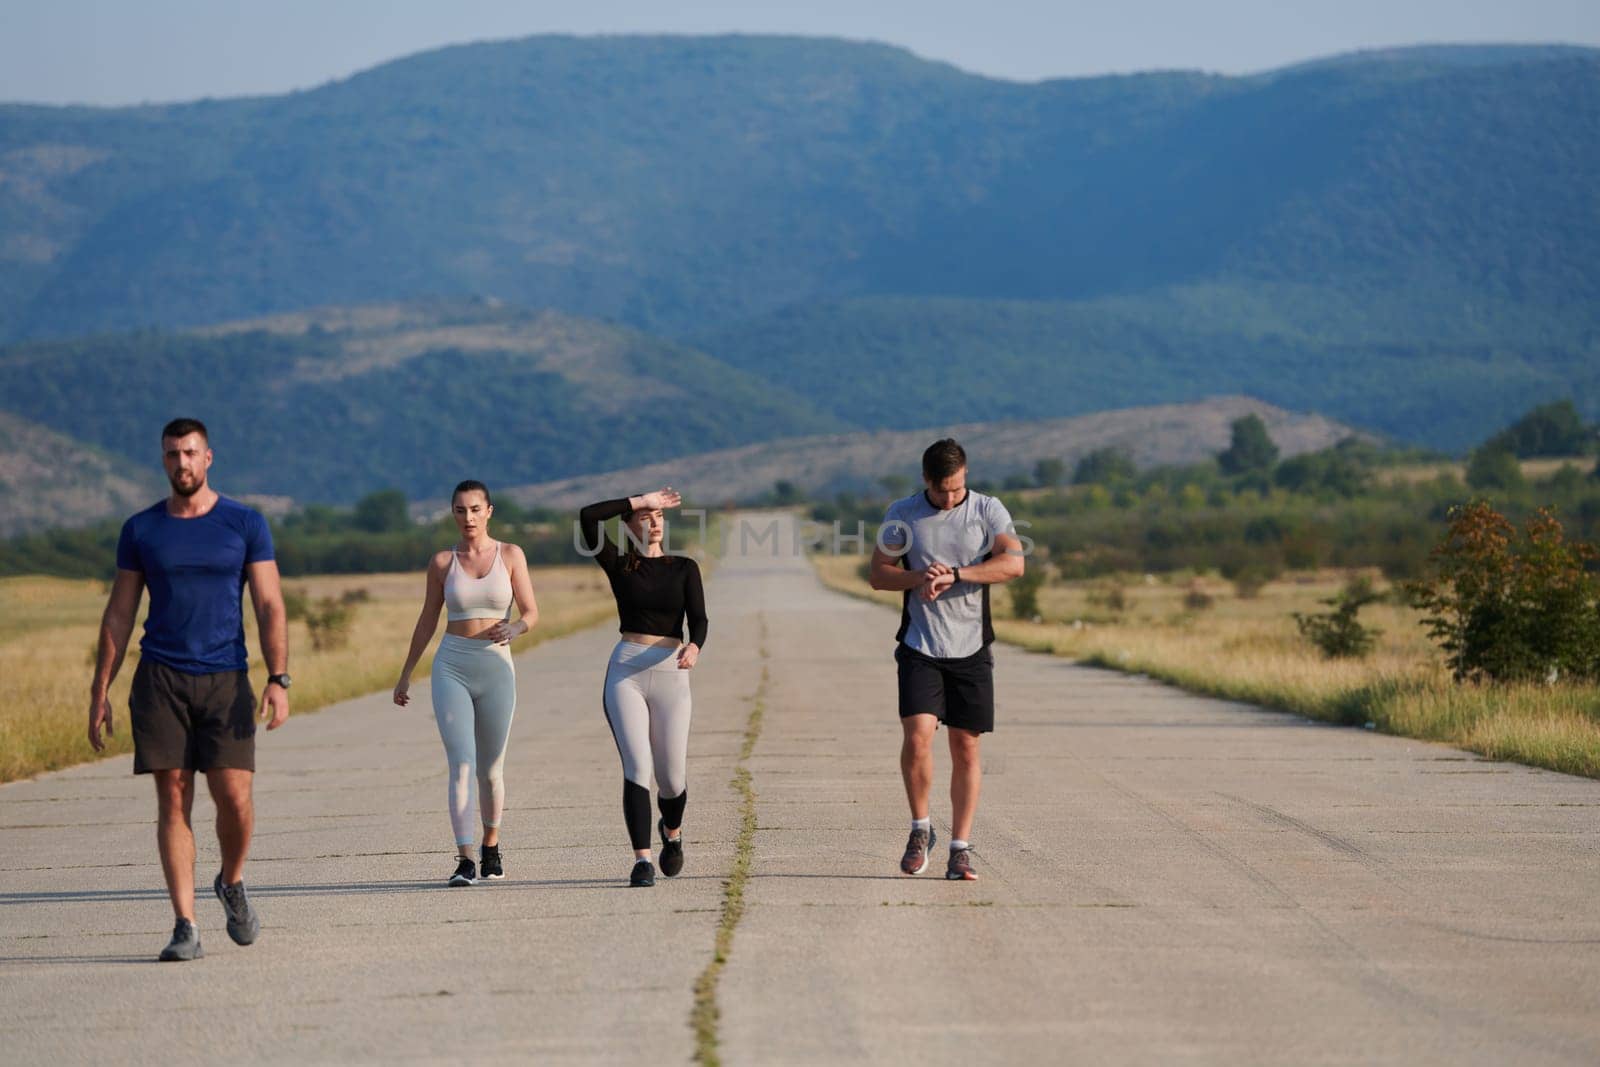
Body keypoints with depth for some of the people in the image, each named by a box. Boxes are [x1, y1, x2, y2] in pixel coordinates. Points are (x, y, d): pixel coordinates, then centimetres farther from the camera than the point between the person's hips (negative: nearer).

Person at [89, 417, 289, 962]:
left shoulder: (246, 524, 3)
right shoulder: (141, 529, 7)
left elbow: (270, 608, 0)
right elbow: (118, 615, 10)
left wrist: (278, 680, -11)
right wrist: (100, 691, 5)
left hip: (225, 680, -1)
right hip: (160, 680, 1)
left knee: (234, 797, -9)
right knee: (173, 801, -4)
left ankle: (232, 884, 22)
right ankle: (185, 927, -2)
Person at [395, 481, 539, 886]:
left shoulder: (511, 555, 2)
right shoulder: (443, 562, 4)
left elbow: (531, 613, 1)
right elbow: (427, 621, 12)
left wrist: (515, 628, -23)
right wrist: (405, 675, 15)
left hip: (496, 669, 1)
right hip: (452, 669, 0)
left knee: (491, 769, 10)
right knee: (461, 765, -14)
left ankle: (491, 847, 33)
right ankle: (465, 861, -19)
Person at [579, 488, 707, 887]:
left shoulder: (685, 568, 10)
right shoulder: (619, 566, 8)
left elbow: (698, 620, -3)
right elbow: (587, 517, -5)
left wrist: (694, 647, -25)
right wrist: (642, 500, 0)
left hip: (671, 675, 1)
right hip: (625, 672, -1)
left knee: (672, 777, 2)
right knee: (637, 767, -16)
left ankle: (672, 832, 36)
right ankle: (642, 861, -16)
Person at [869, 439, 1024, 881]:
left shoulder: (988, 511, 0)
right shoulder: (902, 514, 2)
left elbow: (1013, 563, -13)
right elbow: (877, 575, 5)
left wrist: (954, 574, -21)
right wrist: (921, 578, -14)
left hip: (971, 648, 1)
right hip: (920, 646, 0)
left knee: (966, 748, 2)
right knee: (917, 736, -16)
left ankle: (961, 849, 9)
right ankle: (920, 829, 4)